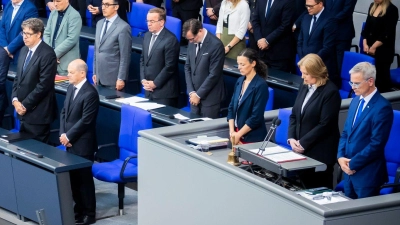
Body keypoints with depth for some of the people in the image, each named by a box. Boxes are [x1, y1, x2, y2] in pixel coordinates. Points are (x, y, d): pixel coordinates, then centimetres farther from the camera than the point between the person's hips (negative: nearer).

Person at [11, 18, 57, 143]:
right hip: (23, 111, 8)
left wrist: (25, 105, -14)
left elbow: (44, 84, -19)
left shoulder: (47, 54, -15)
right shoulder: (24, 51, 12)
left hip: (37, 113, -8)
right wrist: (15, 100, 0)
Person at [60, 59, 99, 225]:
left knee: (84, 178, 1)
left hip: (82, 144, -8)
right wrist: (63, 134, 0)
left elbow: (85, 121, -20)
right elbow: (64, 112, 13)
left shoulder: (90, 93, -18)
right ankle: (79, 209, 25)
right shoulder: (71, 88, 9)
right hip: (70, 142, 8)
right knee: (73, 178, 13)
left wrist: (68, 136, -14)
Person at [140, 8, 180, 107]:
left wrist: (155, 83, -13)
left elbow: (170, 66, -17)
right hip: (149, 89, 7)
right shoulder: (147, 36, 11)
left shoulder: (170, 39, -15)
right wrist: (143, 79, 3)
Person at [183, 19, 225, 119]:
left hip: (210, 97, -6)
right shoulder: (192, 43, 4)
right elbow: (187, 67, 10)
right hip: (195, 95, 6)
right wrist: (191, 92, -1)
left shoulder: (216, 45, -18)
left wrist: (199, 94, -12)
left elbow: (214, 74, -18)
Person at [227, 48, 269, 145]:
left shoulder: (261, 85, -14)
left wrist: (238, 135, -13)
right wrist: (232, 132, -1)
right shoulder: (240, 81, 7)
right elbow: (231, 108, 10)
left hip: (252, 138, -6)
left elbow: (256, 117, -17)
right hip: (236, 134, 6)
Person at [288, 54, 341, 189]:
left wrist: (303, 143, -14)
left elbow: (325, 124, -17)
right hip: (301, 151, 7)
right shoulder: (304, 88, 11)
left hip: (320, 153, -7)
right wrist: (291, 138, -2)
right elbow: (294, 115, 14)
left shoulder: (330, 92, -13)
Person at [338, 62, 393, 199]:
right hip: (350, 171, 7)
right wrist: (341, 157, -1)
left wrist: (352, 164, -14)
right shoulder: (356, 100, 10)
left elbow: (376, 144, -19)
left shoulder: (382, 108, -16)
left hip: (367, 174, -7)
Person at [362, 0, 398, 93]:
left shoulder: (392, 10, -8)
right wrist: (365, 44, -1)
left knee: (381, 77, -3)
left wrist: (374, 47, -14)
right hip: (368, 50, 6)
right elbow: (367, 27, 12)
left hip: (383, 51, -6)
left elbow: (387, 34, -13)